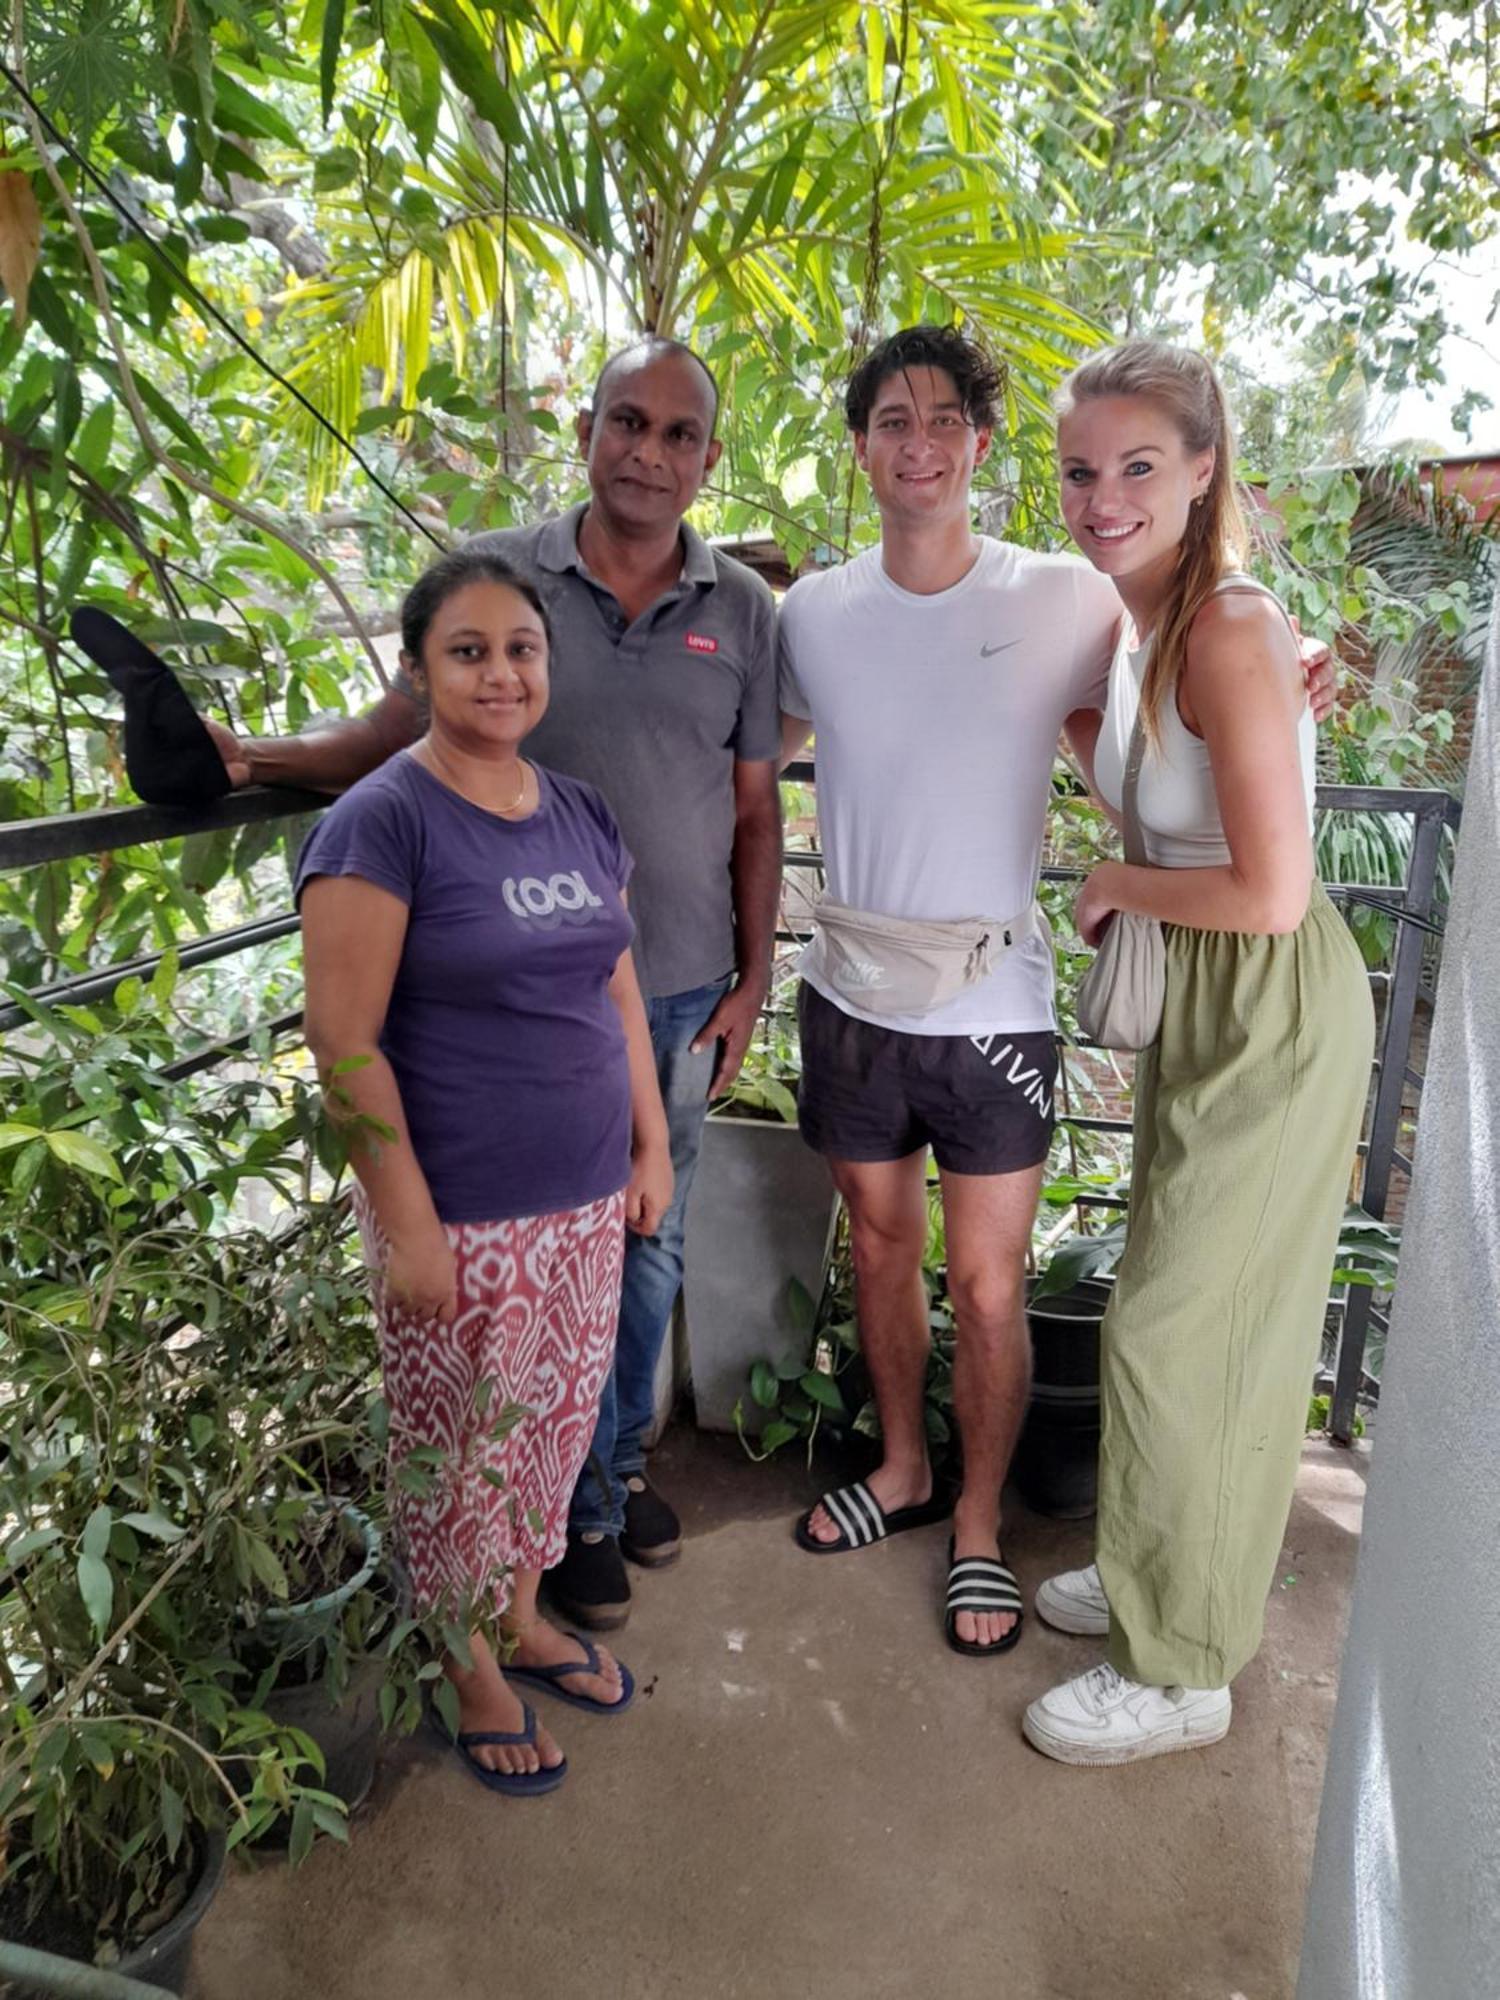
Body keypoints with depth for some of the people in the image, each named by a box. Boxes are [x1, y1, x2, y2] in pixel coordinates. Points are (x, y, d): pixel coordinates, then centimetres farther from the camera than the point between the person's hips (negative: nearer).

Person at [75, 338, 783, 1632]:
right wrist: (251, 758, -14)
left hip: (684, 989, 2)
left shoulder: (743, 610, 2)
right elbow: (406, 726, 2)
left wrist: (752, 978, 2)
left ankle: (624, 1459, 40)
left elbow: (754, 811, 4)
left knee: (652, 1238, 16)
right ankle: (587, 1504, 29)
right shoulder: (497, 576, -2)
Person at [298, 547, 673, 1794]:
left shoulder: (581, 814, 7)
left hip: (588, 1201, 6)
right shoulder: (382, 822, -13)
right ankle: (473, 1670, 36)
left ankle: (525, 1615, 43)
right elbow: (345, 1043, -16)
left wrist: (652, 1143, 11)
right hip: (462, 1220, -6)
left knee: (559, 1422, 18)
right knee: (464, 1446, 12)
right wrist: (407, 1225, -16)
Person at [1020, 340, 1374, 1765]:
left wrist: (1116, 887, -11)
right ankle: (1170, 1577, 41)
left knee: (1176, 1329, 2)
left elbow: (1269, 893, -26)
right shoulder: (1141, 621, 6)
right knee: (1209, 1315, 20)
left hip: (1275, 1010, -9)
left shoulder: (1229, 632, -22)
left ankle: (1180, 1672, 23)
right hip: (1204, 1002, 9)